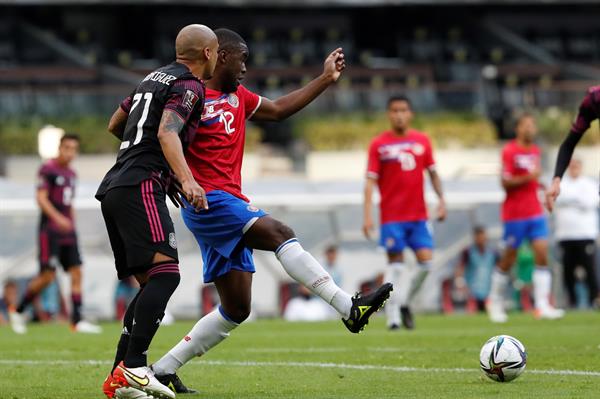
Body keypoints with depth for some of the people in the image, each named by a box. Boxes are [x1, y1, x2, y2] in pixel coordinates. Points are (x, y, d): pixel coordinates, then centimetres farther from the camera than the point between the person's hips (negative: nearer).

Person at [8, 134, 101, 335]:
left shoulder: (72, 174, 17)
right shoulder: (48, 169, -7)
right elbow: (41, 198, -15)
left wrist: (72, 226, 18)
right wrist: (58, 218, -27)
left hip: (67, 230, 7)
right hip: (50, 230, -7)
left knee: (76, 273, -3)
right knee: (48, 275, -10)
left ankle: (77, 321, -4)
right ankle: (18, 311, 8)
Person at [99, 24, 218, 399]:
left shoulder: (155, 77, 25)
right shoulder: (189, 86, -3)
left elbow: (115, 125, 36)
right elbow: (167, 133, -20)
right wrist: (187, 179, -34)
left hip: (114, 187, 10)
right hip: (140, 188, -10)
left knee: (151, 283, 9)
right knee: (166, 272, -20)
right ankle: (133, 367, -31)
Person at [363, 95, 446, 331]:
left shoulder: (422, 141, 7)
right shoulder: (379, 144, -2)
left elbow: (432, 173, 15)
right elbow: (371, 181, -4)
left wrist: (441, 200, 4)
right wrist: (368, 216, -11)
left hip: (418, 215, 3)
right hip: (392, 216, -3)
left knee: (426, 260, -7)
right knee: (395, 262, -4)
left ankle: (404, 302, 14)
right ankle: (393, 314, 2)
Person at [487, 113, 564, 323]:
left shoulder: (535, 150, 13)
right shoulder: (510, 151, -9)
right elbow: (506, 183, -15)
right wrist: (528, 177, -24)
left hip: (535, 213, 6)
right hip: (515, 214, -6)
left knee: (542, 254, -7)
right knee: (508, 260, 3)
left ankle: (542, 306, -10)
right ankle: (495, 302, 19)